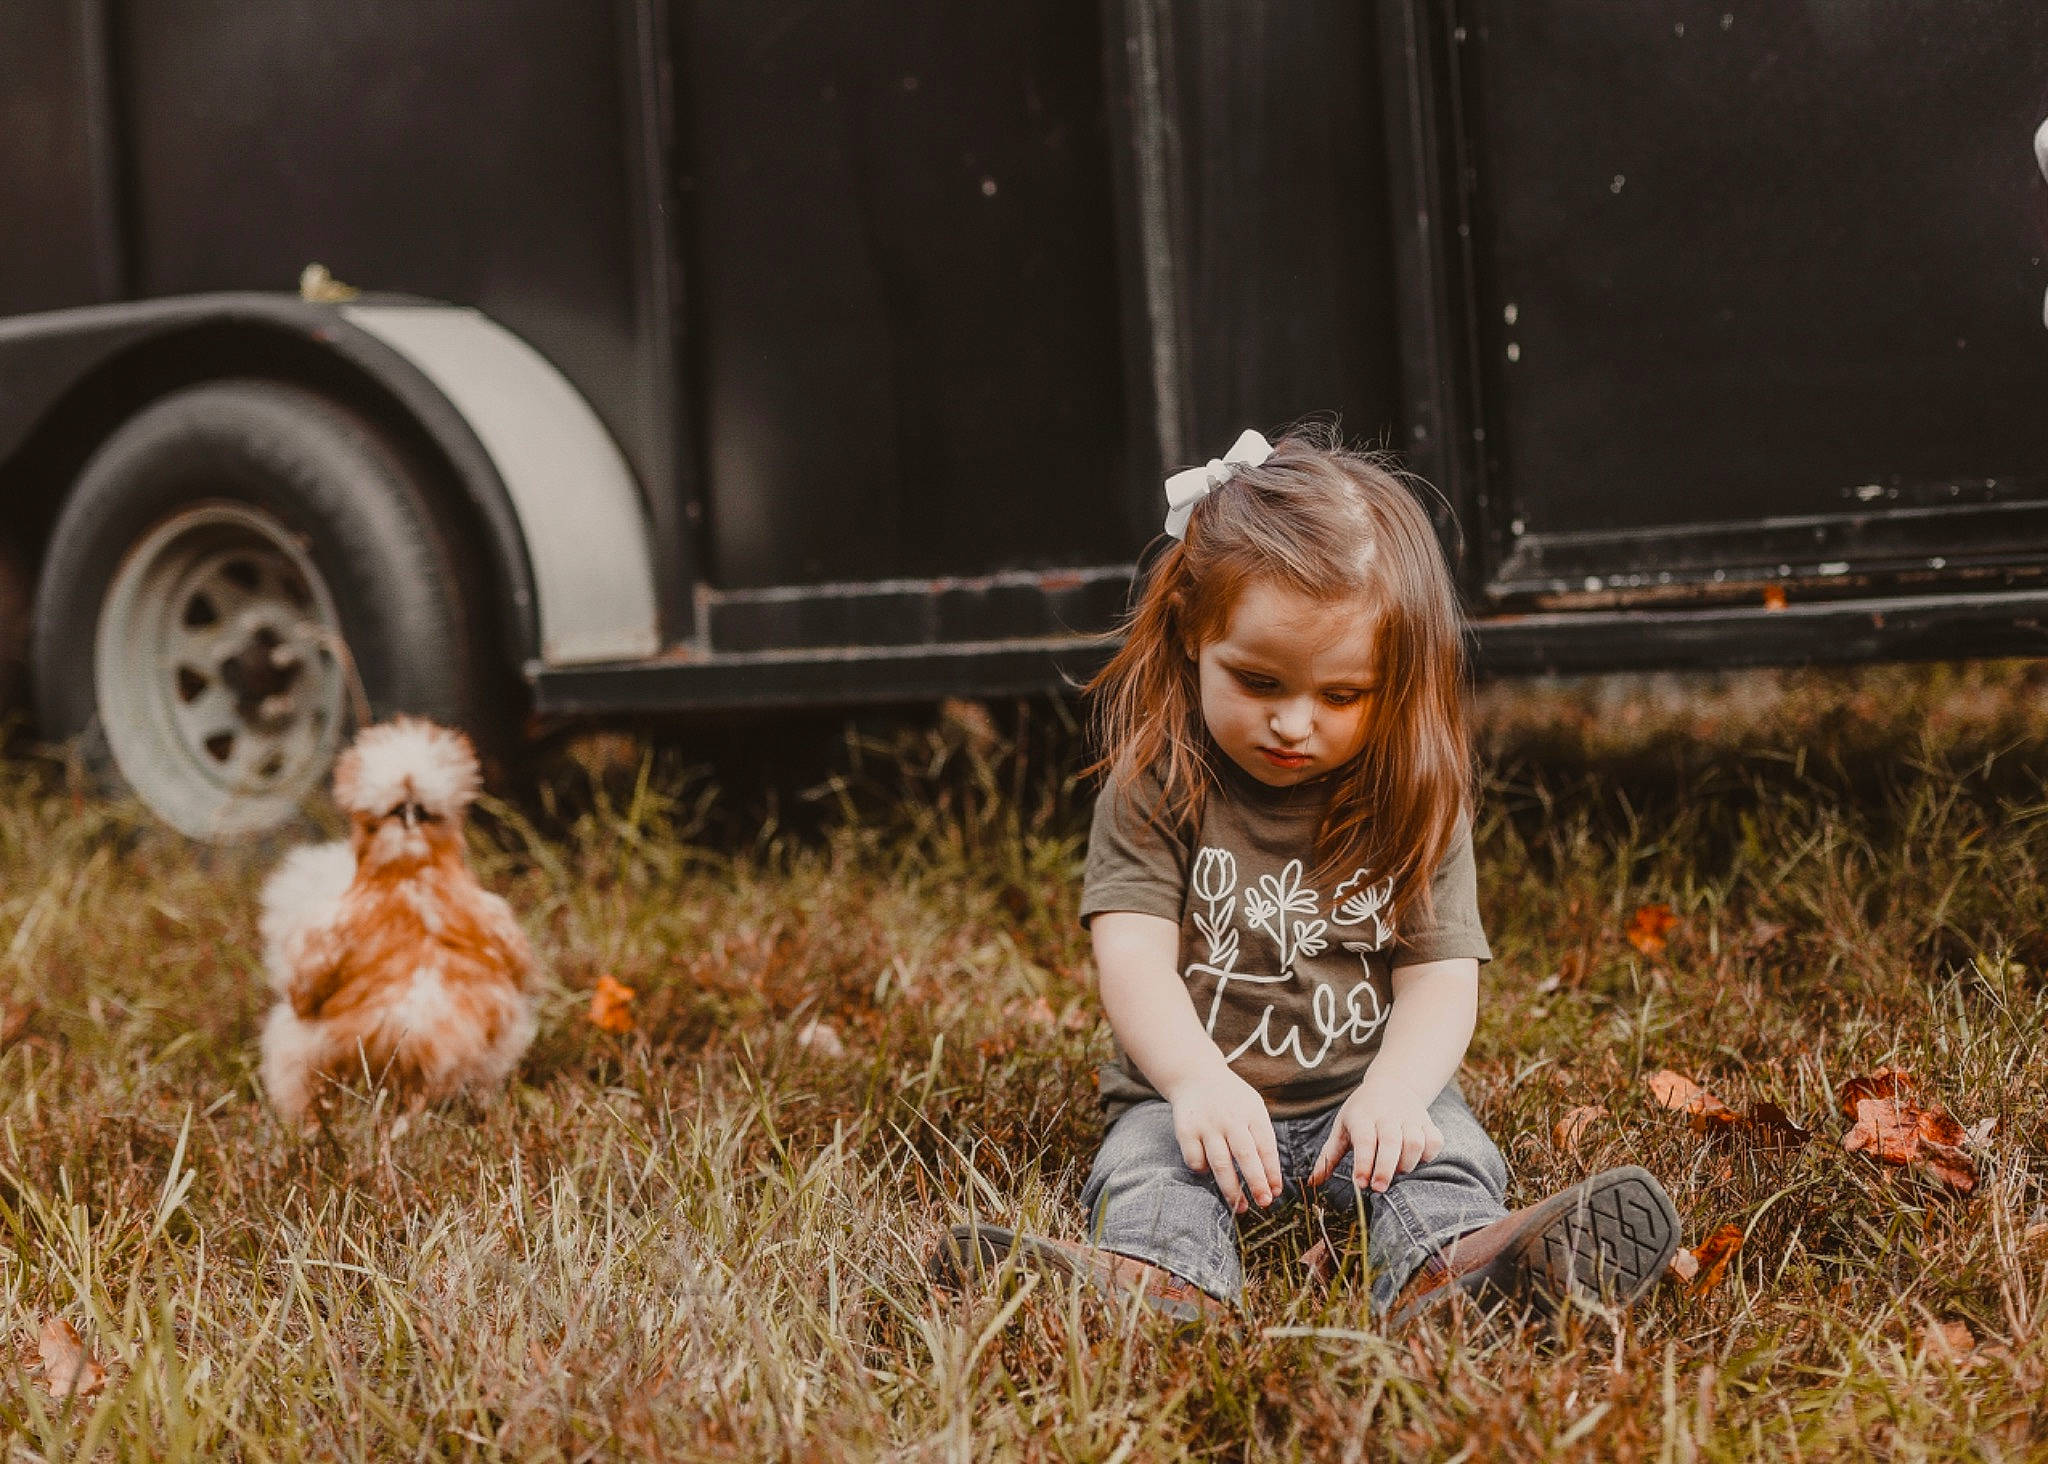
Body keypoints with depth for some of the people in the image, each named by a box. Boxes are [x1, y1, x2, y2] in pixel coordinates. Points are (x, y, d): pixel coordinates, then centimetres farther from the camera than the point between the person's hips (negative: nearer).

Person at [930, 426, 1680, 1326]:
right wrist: (1198, 1080, -33)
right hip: (1197, 1089, -1)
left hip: (1363, 1088, 1)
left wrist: (1394, 1089, -26)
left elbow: (1442, 973, -5)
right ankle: (1160, 1281, -59)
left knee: (1441, 1147, -27)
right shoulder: (1157, 781, -4)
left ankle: (1451, 1266, -56)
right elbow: (1133, 951, -14)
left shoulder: (1416, 798, 0)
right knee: (1150, 1155, -30)